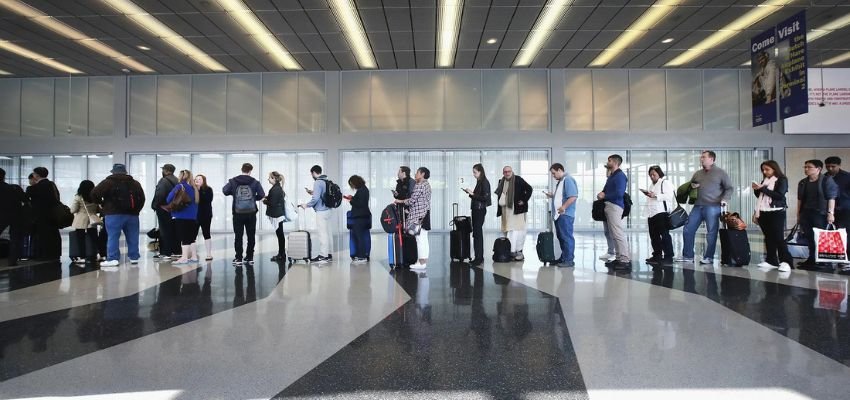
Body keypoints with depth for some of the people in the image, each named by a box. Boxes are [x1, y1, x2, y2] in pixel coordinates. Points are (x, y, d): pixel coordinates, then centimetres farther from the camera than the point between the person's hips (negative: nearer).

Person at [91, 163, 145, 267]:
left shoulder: (108, 182, -1)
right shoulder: (135, 183, 13)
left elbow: (94, 194, -6)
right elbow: (142, 198, 12)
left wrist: (102, 204, 9)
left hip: (114, 214, -4)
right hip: (132, 214, 4)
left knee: (113, 237, -2)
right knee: (132, 237, 9)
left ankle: (112, 258, -7)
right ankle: (134, 257, 12)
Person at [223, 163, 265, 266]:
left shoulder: (233, 181, -1)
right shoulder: (255, 182, -3)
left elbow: (224, 191, 0)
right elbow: (261, 195, -5)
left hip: (238, 213, 0)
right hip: (251, 213, 0)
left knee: (238, 236, 5)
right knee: (251, 236, 9)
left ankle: (238, 258, 4)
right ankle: (250, 257, 12)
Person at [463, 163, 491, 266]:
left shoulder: (484, 182, -11)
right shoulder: (479, 182, 13)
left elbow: (485, 197, -17)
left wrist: (472, 194, -15)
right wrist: (470, 193, 4)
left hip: (480, 210, -9)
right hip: (476, 209, 9)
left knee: (478, 233, -8)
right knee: (476, 233, 11)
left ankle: (479, 258, -4)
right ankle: (479, 258, 17)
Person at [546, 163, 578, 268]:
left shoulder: (568, 180, -12)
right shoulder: (561, 181, 19)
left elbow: (573, 196, -22)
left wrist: (563, 207, -24)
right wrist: (552, 196, 12)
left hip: (565, 214, -10)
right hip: (559, 214, 10)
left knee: (567, 237, -6)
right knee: (561, 237, 14)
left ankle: (569, 260, -2)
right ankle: (564, 257, 21)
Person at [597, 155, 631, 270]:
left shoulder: (620, 176, -8)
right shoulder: (611, 176, 21)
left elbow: (619, 193, -19)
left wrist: (604, 196, -7)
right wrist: (602, 193, -1)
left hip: (615, 207, -10)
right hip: (609, 206, 10)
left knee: (619, 234, -12)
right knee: (614, 235, 11)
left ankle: (625, 260, -10)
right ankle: (619, 259, 15)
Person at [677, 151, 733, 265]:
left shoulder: (720, 173, 3)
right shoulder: (697, 174, 17)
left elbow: (730, 188, 2)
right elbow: (690, 184, 29)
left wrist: (724, 199, -14)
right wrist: (691, 186, 5)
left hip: (712, 207, -5)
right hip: (697, 206, 5)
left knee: (711, 232, -3)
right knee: (688, 230, 2)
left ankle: (709, 257, 7)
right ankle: (687, 256, 10)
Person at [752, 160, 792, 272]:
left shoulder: (782, 180, -3)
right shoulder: (764, 180, 14)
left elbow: (779, 195, -17)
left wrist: (762, 188, -18)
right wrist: (756, 189, -1)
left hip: (776, 213, -6)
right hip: (764, 212, 6)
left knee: (778, 237, -10)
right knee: (768, 237, 5)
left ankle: (786, 261, -9)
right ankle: (771, 261, 8)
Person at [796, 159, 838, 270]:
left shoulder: (827, 180, -2)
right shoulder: (803, 182, 13)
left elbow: (831, 197, -8)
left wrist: (830, 213, -15)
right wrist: (798, 215, 13)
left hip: (820, 213, -5)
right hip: (806, 213, 5)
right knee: (809, 238, 6)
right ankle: (811, 260, 13)